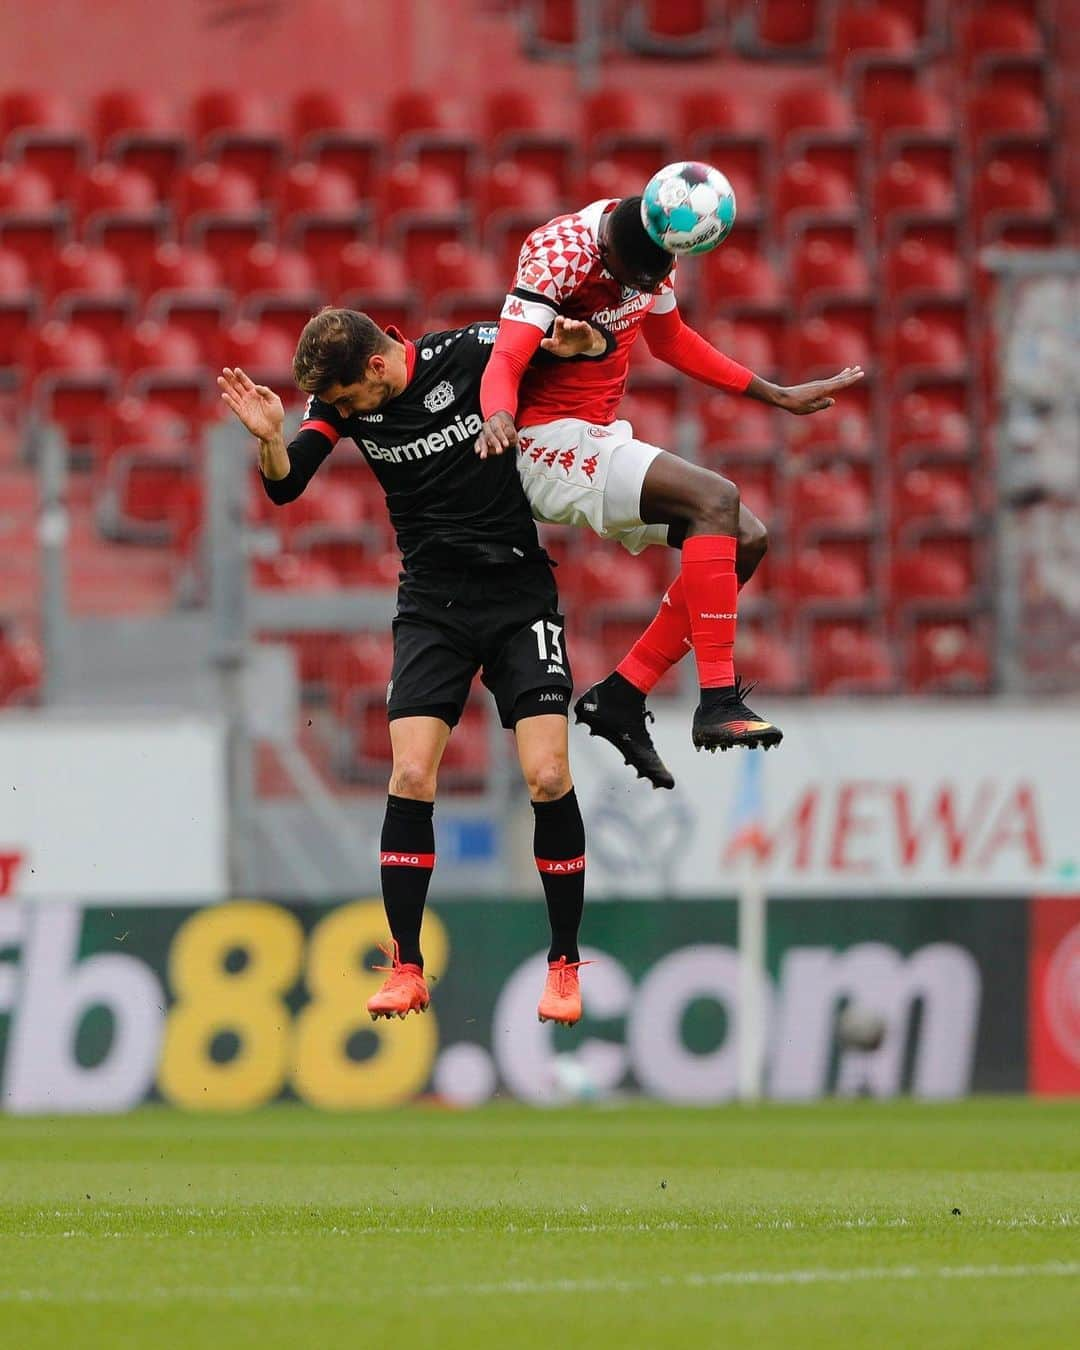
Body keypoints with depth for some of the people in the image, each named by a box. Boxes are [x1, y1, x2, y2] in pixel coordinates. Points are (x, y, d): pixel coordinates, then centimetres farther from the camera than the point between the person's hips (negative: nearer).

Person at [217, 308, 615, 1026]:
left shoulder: (469, 353, -13)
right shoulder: (344, 396, -4)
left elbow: (598, 346, 0)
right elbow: (285, 484, -9)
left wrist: (582, 343, -23)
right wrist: (270, 437, -29)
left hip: (519, 593, -3)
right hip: (432, 603, 3)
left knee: (548, 778, -12)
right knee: (411, 779, -11)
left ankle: (564, 964, 2)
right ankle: (406, 967, 0)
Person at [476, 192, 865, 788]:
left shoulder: (652, 252, 2)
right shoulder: (559, 253, -21)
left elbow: (671, 341, 20)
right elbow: (506, 360, -30)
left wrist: (778, 396, 22)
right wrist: (499, 416, -52)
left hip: (600, 438, 9)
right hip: (549, 442, -9)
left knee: (746, 542, 1)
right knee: (716, 499, -24)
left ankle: (621, 696, 2)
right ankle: (718, 704, -29)